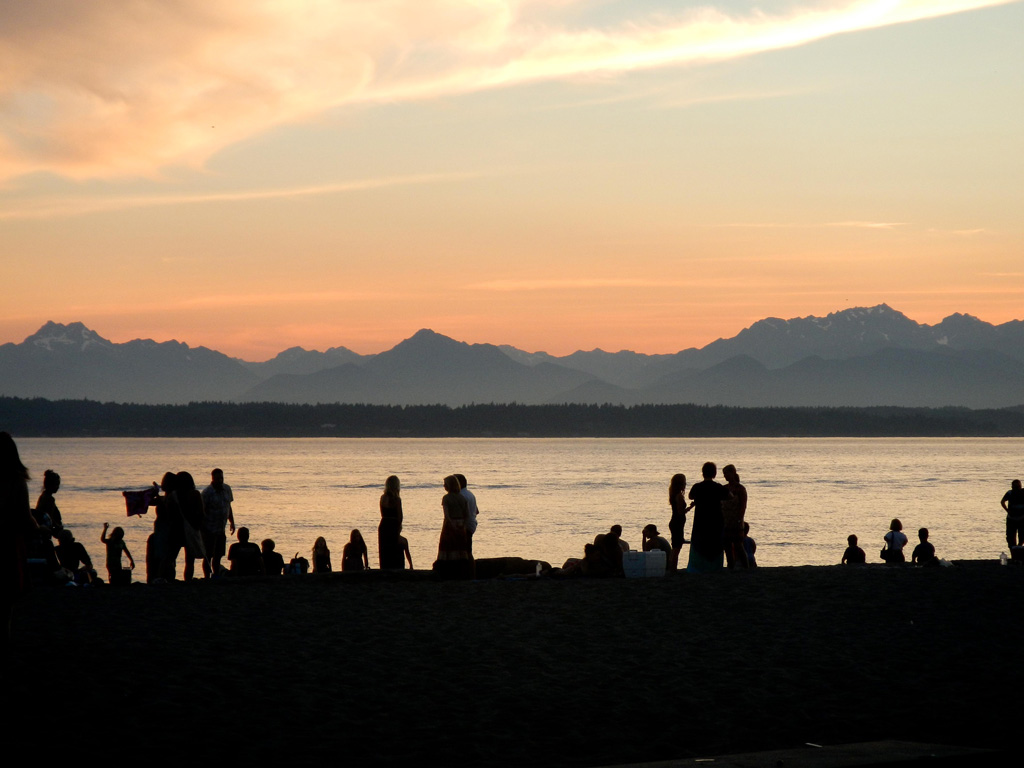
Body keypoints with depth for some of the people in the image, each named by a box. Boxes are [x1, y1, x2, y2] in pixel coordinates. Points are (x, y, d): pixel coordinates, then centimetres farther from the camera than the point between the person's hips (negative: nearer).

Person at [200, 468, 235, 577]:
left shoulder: (227, 489, 7)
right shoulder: (207, 492, -13)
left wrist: (232, 522, 18)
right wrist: (202, 528, -17)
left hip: (221, 530, 6)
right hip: (210, 530, -6)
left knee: (218, 556, 11)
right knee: (208, 556, -4)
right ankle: (207, 579, -2)